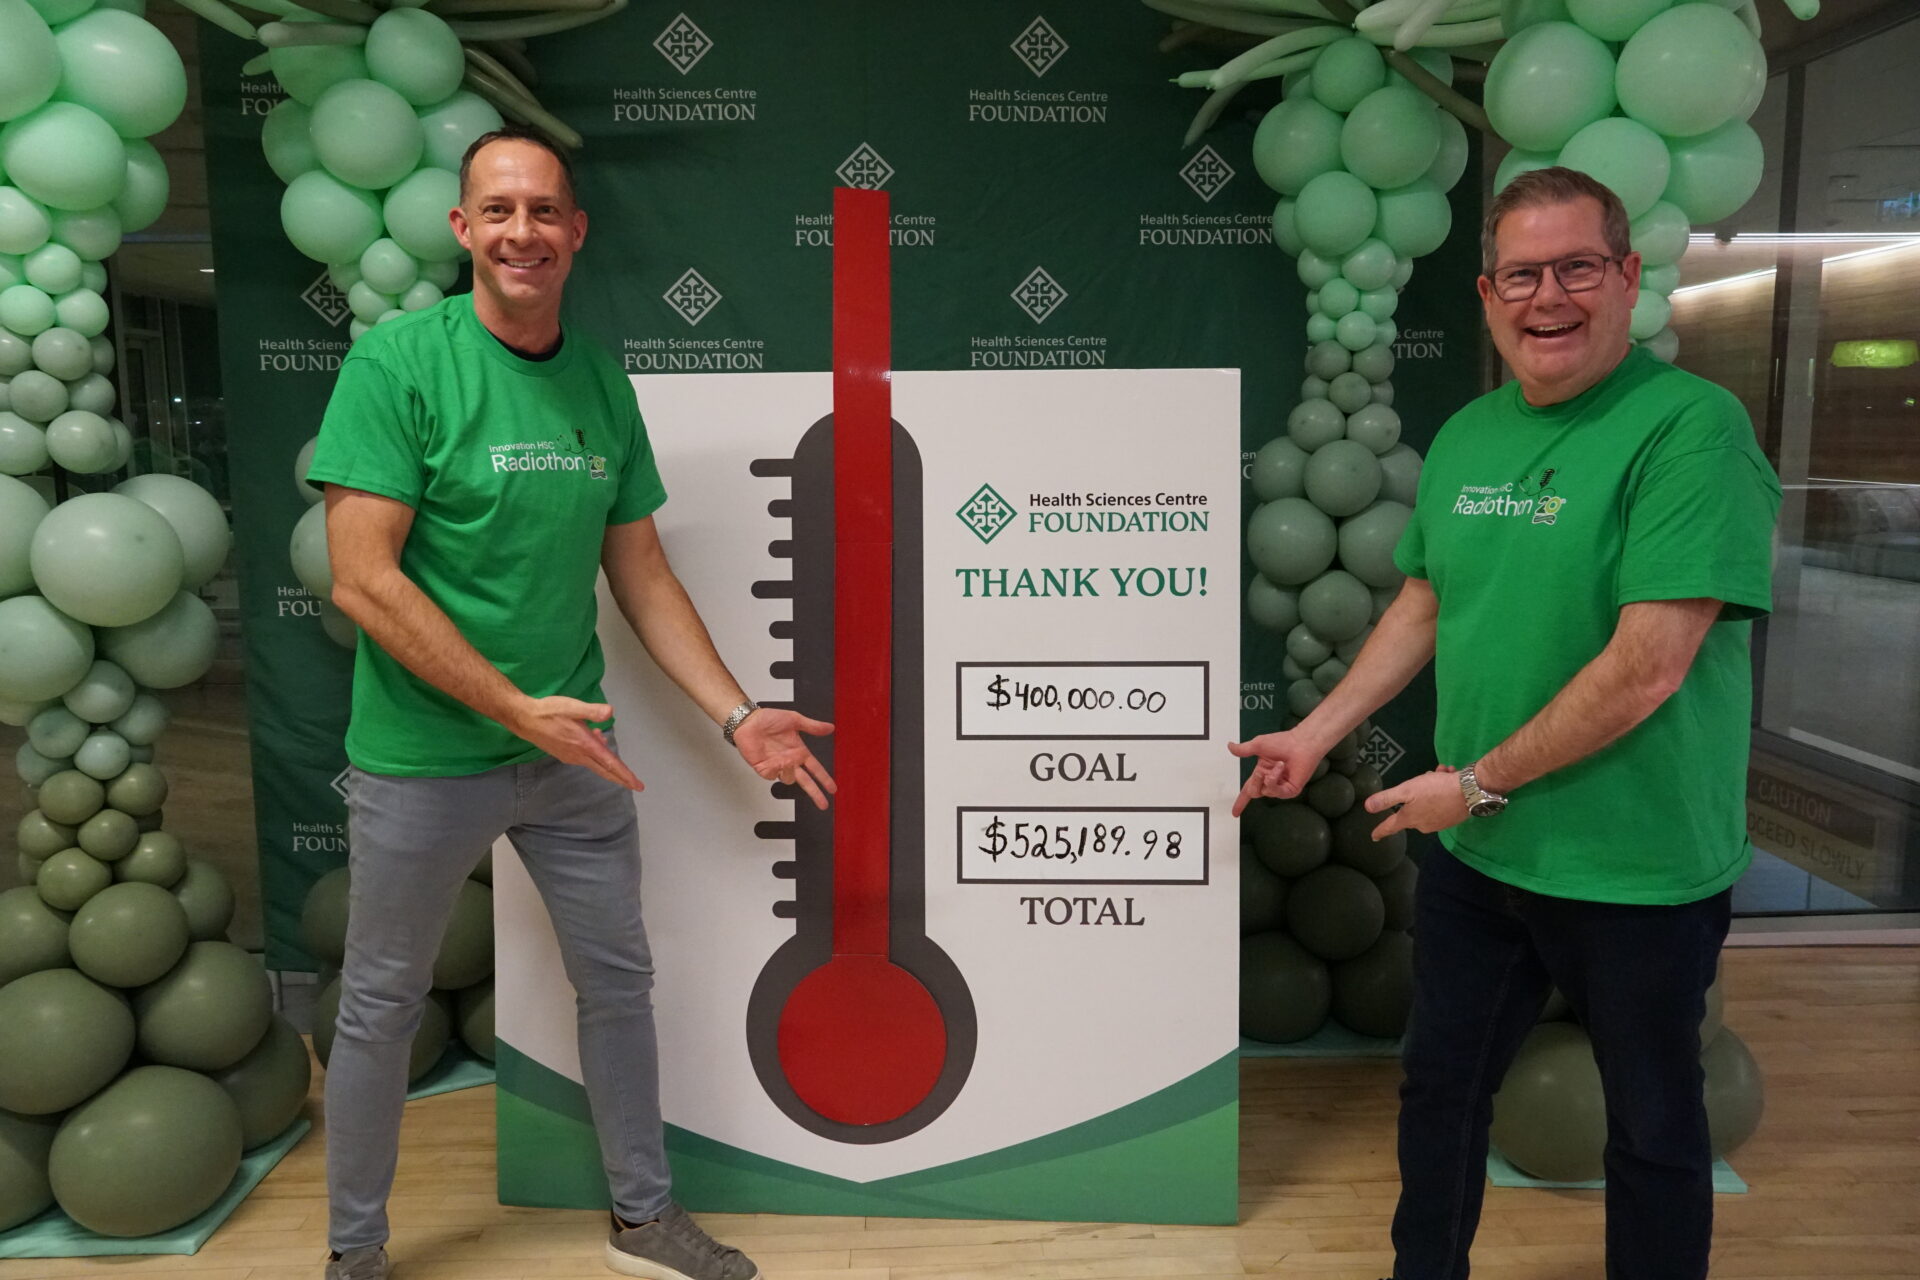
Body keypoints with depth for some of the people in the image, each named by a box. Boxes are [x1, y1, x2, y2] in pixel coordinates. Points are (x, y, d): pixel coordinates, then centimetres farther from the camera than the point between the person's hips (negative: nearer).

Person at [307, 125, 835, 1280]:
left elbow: (641, 572, 7)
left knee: (620, 982, 15)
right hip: (424, 758, -4)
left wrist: (737, 716, 2)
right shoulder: (397, 362, -12)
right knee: (383, 1008, 13)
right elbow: (362, 579, -18)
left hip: (575, 750, 5)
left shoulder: (601, 381, 3)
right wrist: (514, 708, -20)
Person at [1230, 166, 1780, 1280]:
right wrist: (1316, 734, 10)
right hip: (1475, 853, 7)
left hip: (1638, 871, -6)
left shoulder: (1692, 427, -18)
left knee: (1654, 1127, 15)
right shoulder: (1467, 436, 5)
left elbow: (1647, 667, -24)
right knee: (1439, 1092, 21)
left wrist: (1477, 784, -17)